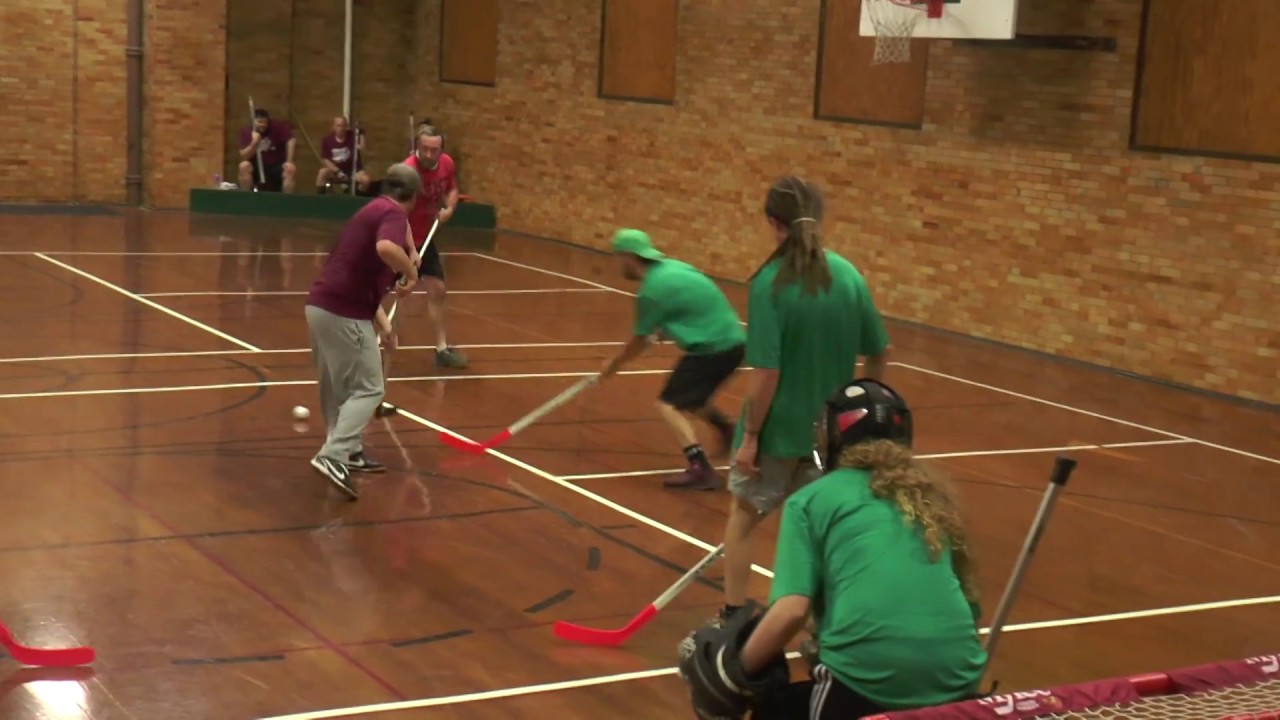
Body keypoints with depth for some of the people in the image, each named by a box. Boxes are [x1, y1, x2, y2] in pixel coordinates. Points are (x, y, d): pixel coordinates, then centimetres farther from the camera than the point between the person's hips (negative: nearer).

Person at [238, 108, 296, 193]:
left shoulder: (277, 127, -12)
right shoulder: (246, 132, -9)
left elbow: (291, 141, -20)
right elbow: (244, 157, -15)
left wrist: (289, 162, -26)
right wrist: (254, 143, -30)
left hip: (276, 166, 0)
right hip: (257, 167, 0)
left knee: (290, 168, -30)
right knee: (244, 166, -30)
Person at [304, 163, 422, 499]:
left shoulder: (374, 210, 21)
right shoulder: (394, 213, -8)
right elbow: (386, 248, -33)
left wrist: (382, 323, 32)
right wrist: (411, 272, -14)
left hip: (322, 304, 9)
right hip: (344, 313, -9)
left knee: (338, 387, 22)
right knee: (367, 389, -3)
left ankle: (348, 450, 34)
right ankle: (332, 456, -15)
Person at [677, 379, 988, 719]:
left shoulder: (812, 498, 7)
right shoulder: (931, 496, 19)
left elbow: (791, 611, -4)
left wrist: (737, 669, 12)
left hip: (867, 684, -4)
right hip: (958, 682, 4)